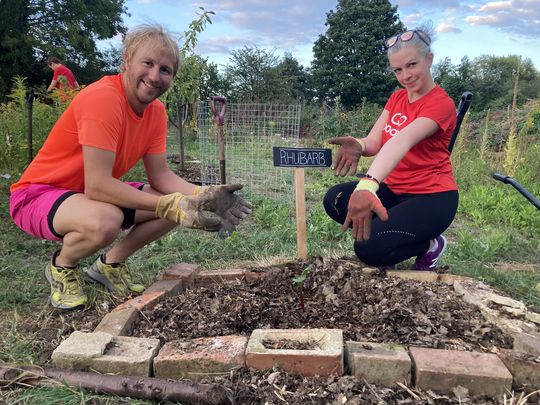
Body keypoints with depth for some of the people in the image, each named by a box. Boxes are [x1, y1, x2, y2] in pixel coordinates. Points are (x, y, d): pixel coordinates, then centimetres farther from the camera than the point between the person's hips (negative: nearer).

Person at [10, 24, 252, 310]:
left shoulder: (156, 110, -3)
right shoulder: (103, 97, -28)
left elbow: (160, 176, -5)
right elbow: (97, 186, -33)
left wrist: (202, 196, -23)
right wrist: (171, 205, -36)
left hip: (92, 194, 7)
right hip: (38, 194, -7)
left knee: (180, 205, -7)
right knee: (105, 221, -39)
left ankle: (110, 263, 12)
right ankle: (61, 266, -2)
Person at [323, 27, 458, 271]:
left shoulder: (441, 104, -16)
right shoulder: (396, 98, 8)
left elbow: (401, 141, -37)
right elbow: (373, 142, -7)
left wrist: (368, 185, -51)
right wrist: (358, 146, -33)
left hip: (432, 197, -7)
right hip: (394, 190, 7)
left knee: (369, 248, -25)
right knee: (335, 200, -16)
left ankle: (429, 245, 5)